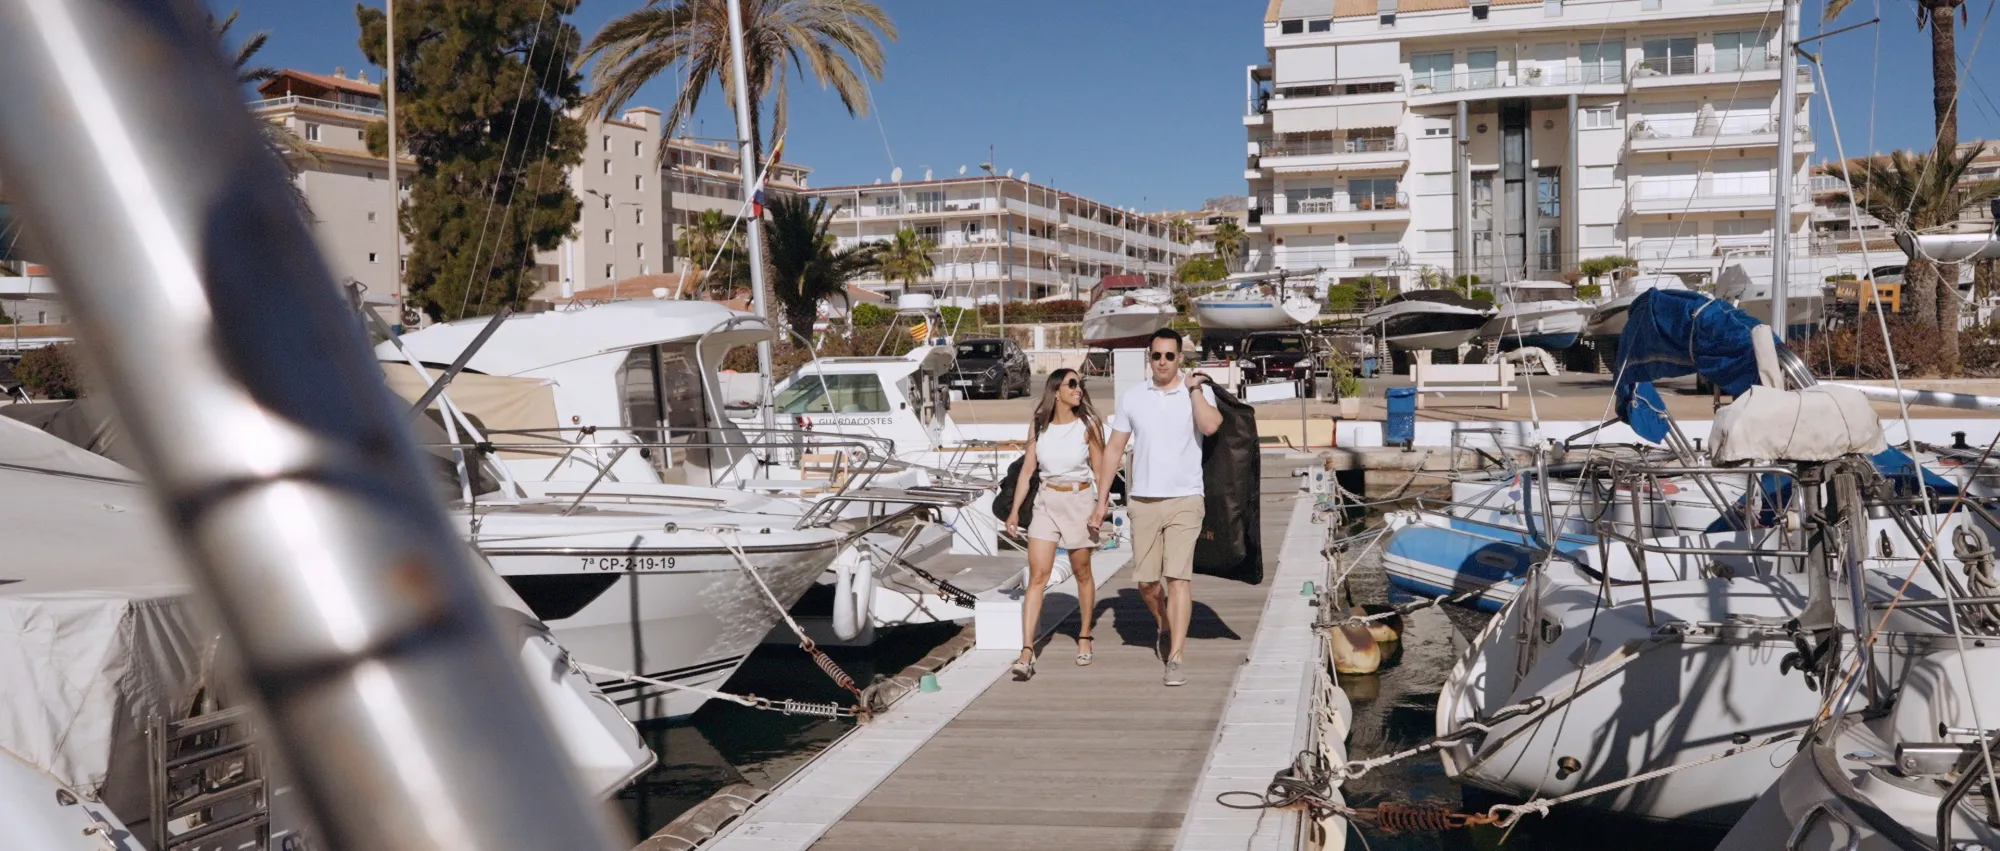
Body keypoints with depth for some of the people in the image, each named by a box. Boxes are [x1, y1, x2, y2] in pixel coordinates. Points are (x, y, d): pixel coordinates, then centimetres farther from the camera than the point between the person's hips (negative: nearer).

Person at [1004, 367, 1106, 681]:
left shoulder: (1088, 425, -3)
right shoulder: (1038, 427, 2)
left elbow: (1100, 470, -2)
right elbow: (1027, 470, 6)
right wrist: (1015, 509, 2)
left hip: (1079, 501, -1)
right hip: (1046, 502, 1)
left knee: (1081, 572, 10)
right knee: (1037, 575, -7)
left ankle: (1085, 637, 30)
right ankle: (1027, 651, -11)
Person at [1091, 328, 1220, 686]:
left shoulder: (1198, 392, -1)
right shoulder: (1131, 398, 6)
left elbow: (1211, 425, -23)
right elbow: (1114, 449, 10)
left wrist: (1192, 387, -13)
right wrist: (1102, 500, 7)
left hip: (1184, 500, -3)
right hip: (1143, 500, 3)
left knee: (1179, 577, -11)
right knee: (1145, 581, 8)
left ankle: (1174, 658, -9)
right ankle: (1164, 627, 38)